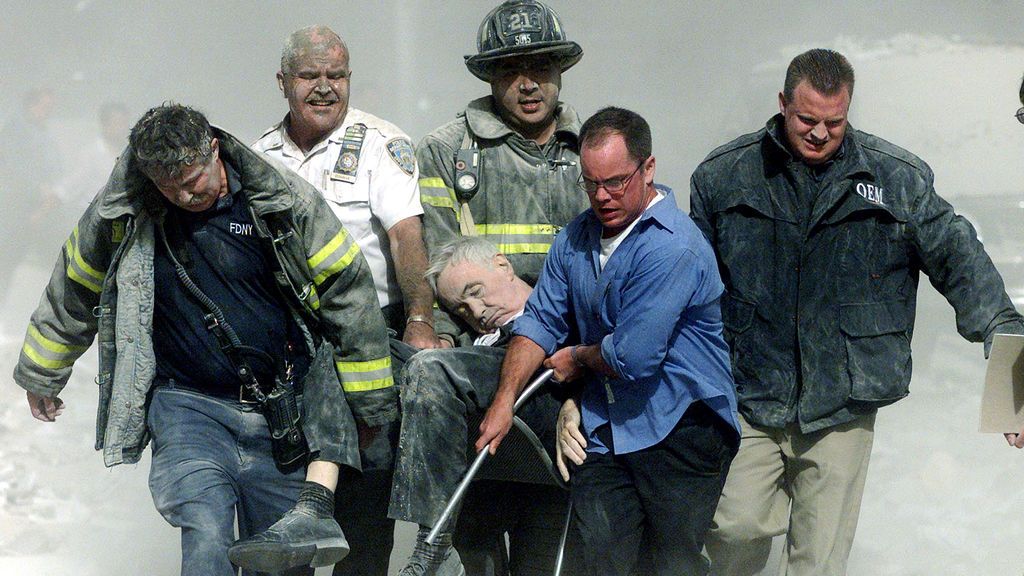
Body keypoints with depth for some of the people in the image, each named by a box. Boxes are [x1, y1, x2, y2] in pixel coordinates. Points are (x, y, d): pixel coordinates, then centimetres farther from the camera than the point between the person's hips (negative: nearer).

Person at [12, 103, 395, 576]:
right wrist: (41, 375, 28)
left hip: (282, 412, 1)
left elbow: (348, 292, 1)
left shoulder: (282, 199, -7)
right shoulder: (121, 212, -3)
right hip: (187, 406, -1)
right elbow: (72, 292, 16)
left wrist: (372, 406, 6)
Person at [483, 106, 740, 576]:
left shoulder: (675, 248, -18)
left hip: (679, 429, -6)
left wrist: (577, 359, 1)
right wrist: (505, 400, 0)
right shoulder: (578, 235, 10)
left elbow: (632, 357, -20)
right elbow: (540, 320, 12)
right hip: (605, 428, 7)